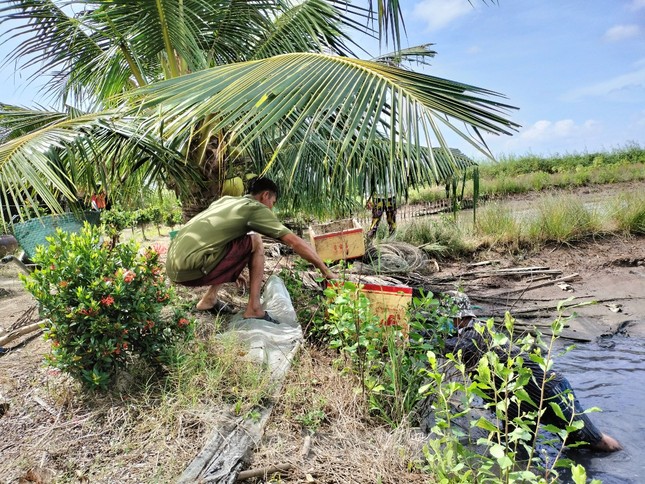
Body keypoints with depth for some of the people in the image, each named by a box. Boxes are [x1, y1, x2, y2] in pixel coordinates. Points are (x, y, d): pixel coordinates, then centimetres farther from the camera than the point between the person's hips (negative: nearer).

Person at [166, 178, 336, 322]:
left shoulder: (226, 200, 22)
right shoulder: (256, 208, 0)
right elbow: (295, 242, -1)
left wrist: (233, 271, 41)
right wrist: (325, 270, 6)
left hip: (173, 267, 9)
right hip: (192, 269, -8)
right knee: (255, 242, 1)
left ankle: (209, 299, 21)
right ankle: (254, 309, 2)